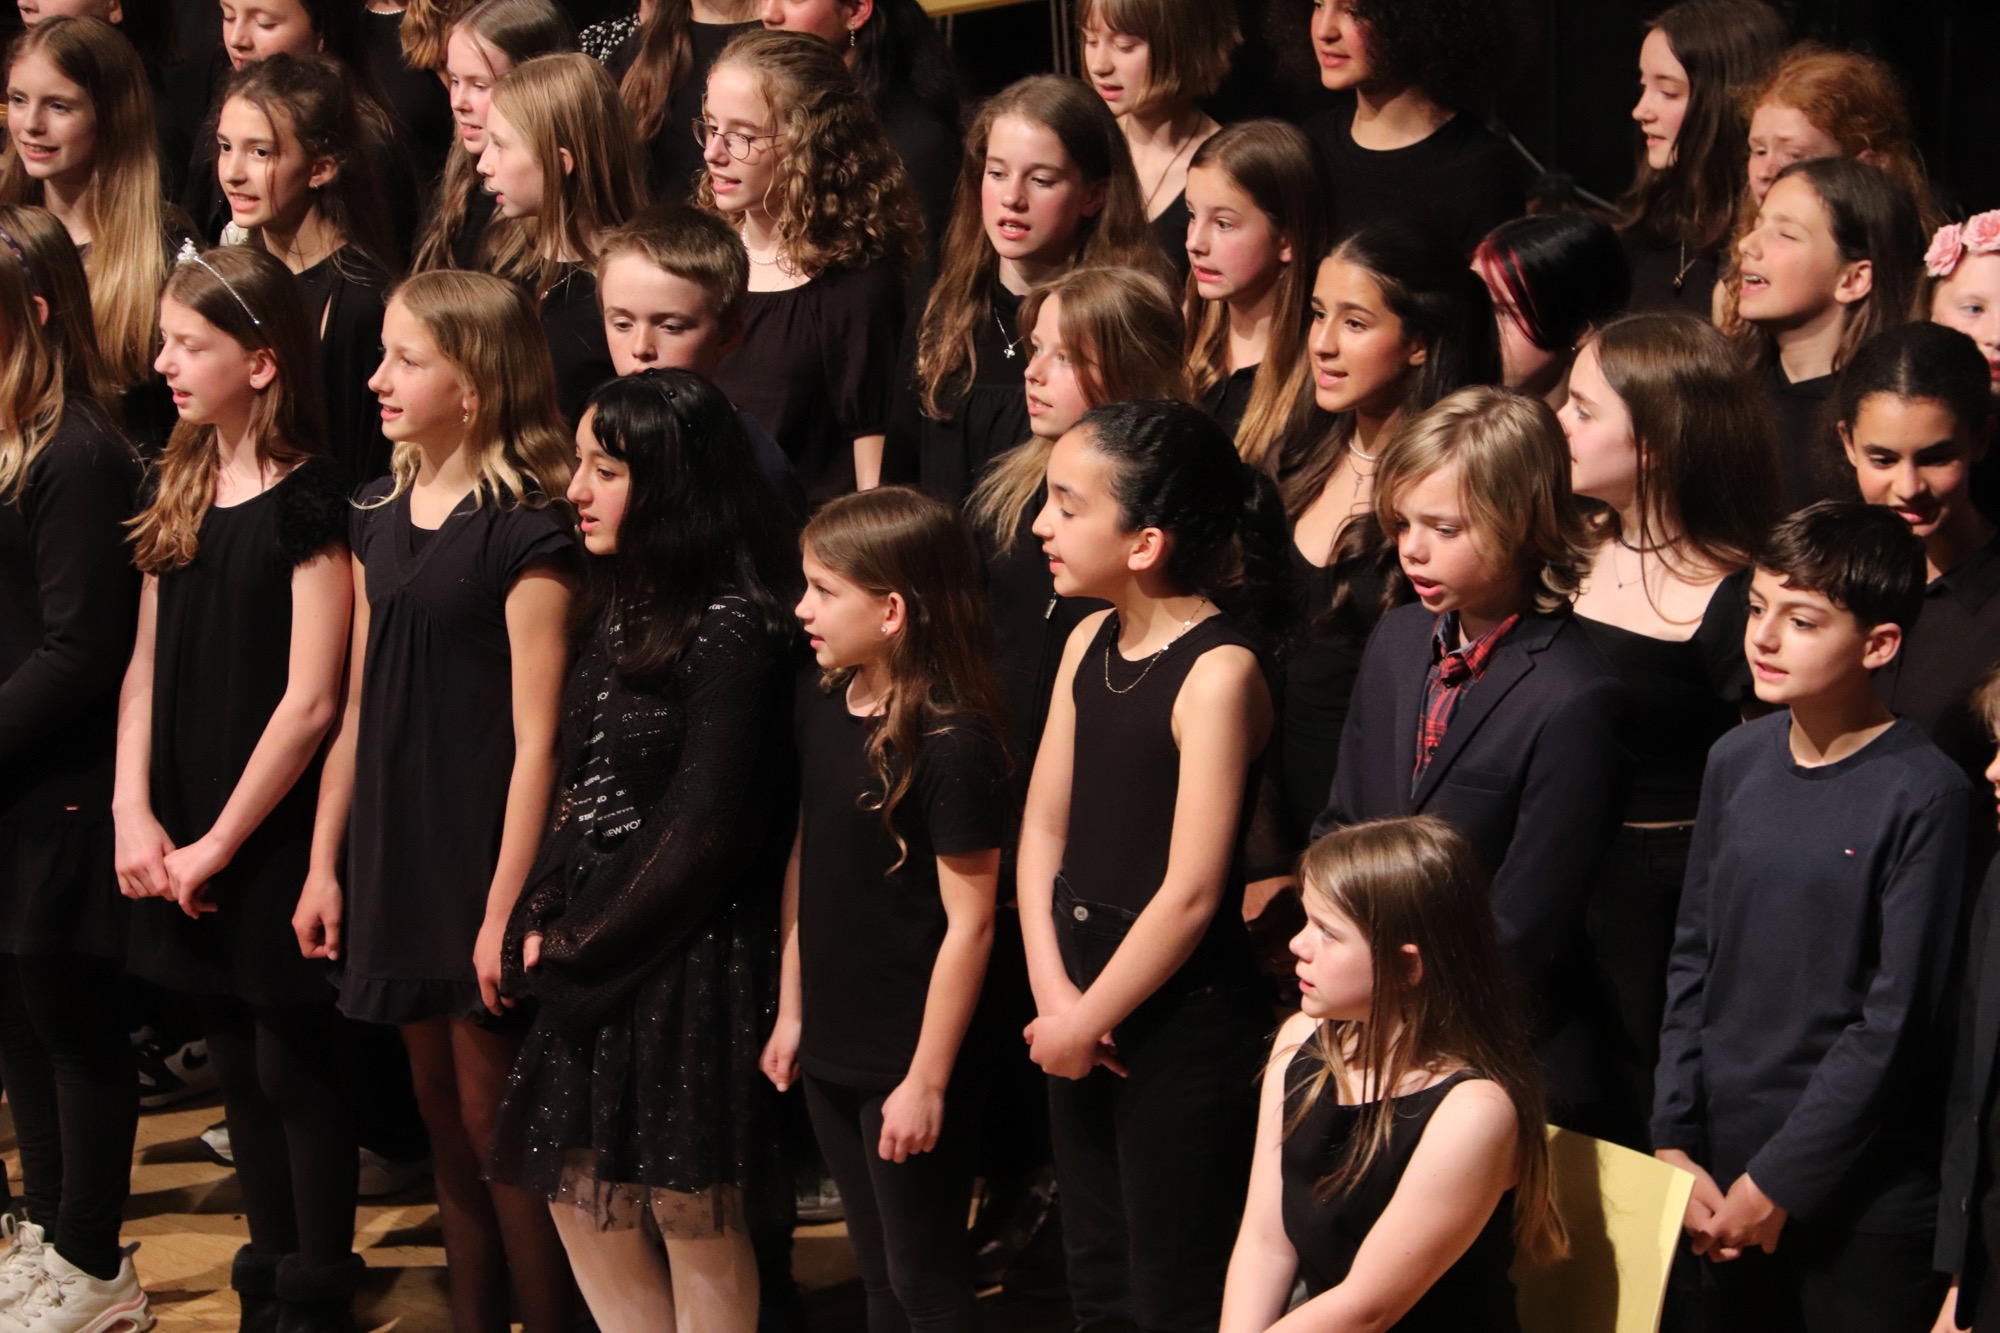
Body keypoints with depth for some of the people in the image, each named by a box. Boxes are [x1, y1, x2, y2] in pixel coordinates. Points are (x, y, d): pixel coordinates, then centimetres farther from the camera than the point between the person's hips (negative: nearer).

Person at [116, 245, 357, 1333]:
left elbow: (310, 701, -16)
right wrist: (134, 812, -3)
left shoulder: (310, 501, -13)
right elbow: (148, 663, 9)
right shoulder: (180, 488, 8)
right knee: (236, 1060, 14)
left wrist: (218, 844, -12)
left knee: (293, 1067, 3)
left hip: (276, 836, -6)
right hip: (184, 844, 6)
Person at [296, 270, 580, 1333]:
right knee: (443, 1121, 14)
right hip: (395, 858, 7)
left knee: (495, 1125, 0)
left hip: (482, 855, -7)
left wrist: (507, 904, -18)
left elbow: (536, 736, -16)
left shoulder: (524, 529, -14)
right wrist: (324, 863, 12)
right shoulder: (381, 517, 9)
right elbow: (360, 705, 13)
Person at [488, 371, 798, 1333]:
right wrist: (543, 920, 1)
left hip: (684, 956, -9)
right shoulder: (619, 605, 10)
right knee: (581, 1197, 13)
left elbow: (707, 832, -18)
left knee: (694, 1220, 2)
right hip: (590, 953, 9)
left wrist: (581, 945, -11)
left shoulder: (731, 628, -17)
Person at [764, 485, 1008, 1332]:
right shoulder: (820, 702, 1)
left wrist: (928, 1079, -16)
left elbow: (969, 921, -18)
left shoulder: (952, 742, -21)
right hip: (833, 1046, 7)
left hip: (909, 1062, -7)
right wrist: (791, 1009, 12)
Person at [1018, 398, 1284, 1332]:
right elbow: (1044, 825, 5)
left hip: (1183, 1018, -8)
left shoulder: (1218, 672, -19)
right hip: (1080, 1003, 8)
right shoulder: (1088, 644, 5)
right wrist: (1053, 991, -6)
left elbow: (1192, 890, -21)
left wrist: (1089, 1017, -12)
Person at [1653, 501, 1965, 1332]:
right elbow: (1693, 962, 9)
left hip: (1865, 1202, -5)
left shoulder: (1923, 794, -13)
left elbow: (1894, 1021, -13)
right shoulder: (1736, 764, 4)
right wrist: (1674, 1144, 2)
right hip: (1723, 1177, 5)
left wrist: (1779, 1183, -11)